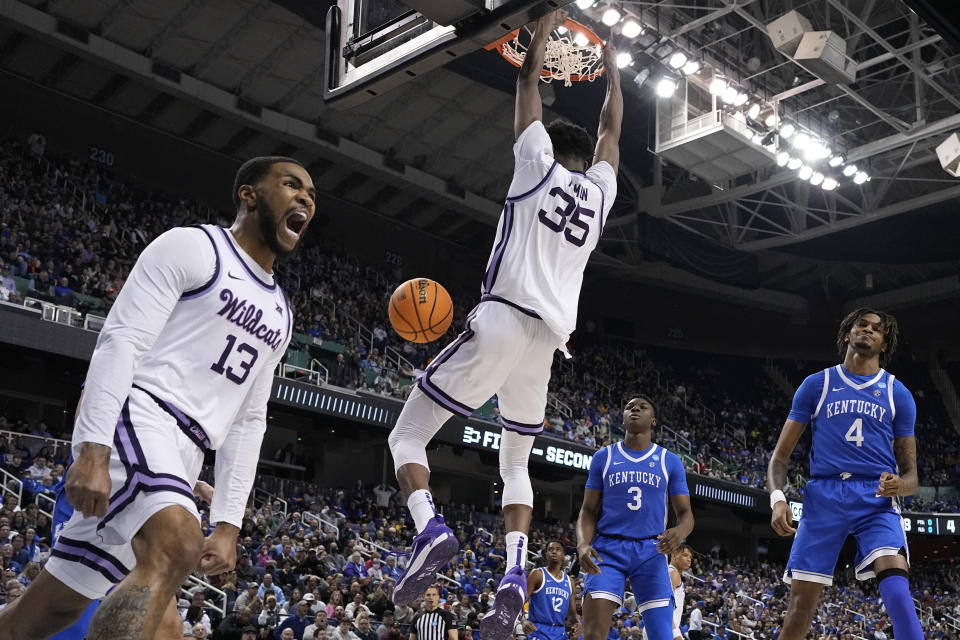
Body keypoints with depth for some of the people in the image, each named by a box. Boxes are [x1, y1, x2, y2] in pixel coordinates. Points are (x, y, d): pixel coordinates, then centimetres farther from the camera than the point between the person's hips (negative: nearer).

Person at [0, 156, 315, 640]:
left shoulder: (280, 316, 22)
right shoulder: (193, 247, 0)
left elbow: (248, 422, 22)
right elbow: (119, 340, -10)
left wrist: (229, 522, 13)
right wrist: (93, 451, -22)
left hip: (180, 455, 8)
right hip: (133, 415, -8)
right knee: (178, 546, -32)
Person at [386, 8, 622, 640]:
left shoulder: (538, 163, 7)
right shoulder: (601, 190, 17)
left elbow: (528, 85, 17)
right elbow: (611, 129, 34)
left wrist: (545, 29, 31)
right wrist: (610, 65, 44)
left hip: (501, 322, -5)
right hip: (550, 339, 5)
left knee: (408, 434, 4)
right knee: (516, 461, 19)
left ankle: (431, 527, -22)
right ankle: (514, 576, -3)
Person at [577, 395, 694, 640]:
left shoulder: (670, 462, 8)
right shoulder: (603, 457, 8)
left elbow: (685, 513, 6)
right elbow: (588, 511, 8)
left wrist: (679, 531, -19)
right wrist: (582, 544, -13)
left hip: (651, 551, 0)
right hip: (607, 550, 0)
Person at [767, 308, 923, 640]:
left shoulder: (898, 394, 11)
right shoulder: (816, 384, 9)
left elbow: (910, 474, 11)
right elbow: (781, 454, 9)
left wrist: (900, 484, -14)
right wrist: (777, 498, -10)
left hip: (877, 500, 0)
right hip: (823, 496, 0)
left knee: (897, 591, -24)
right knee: (801, 602, -3)